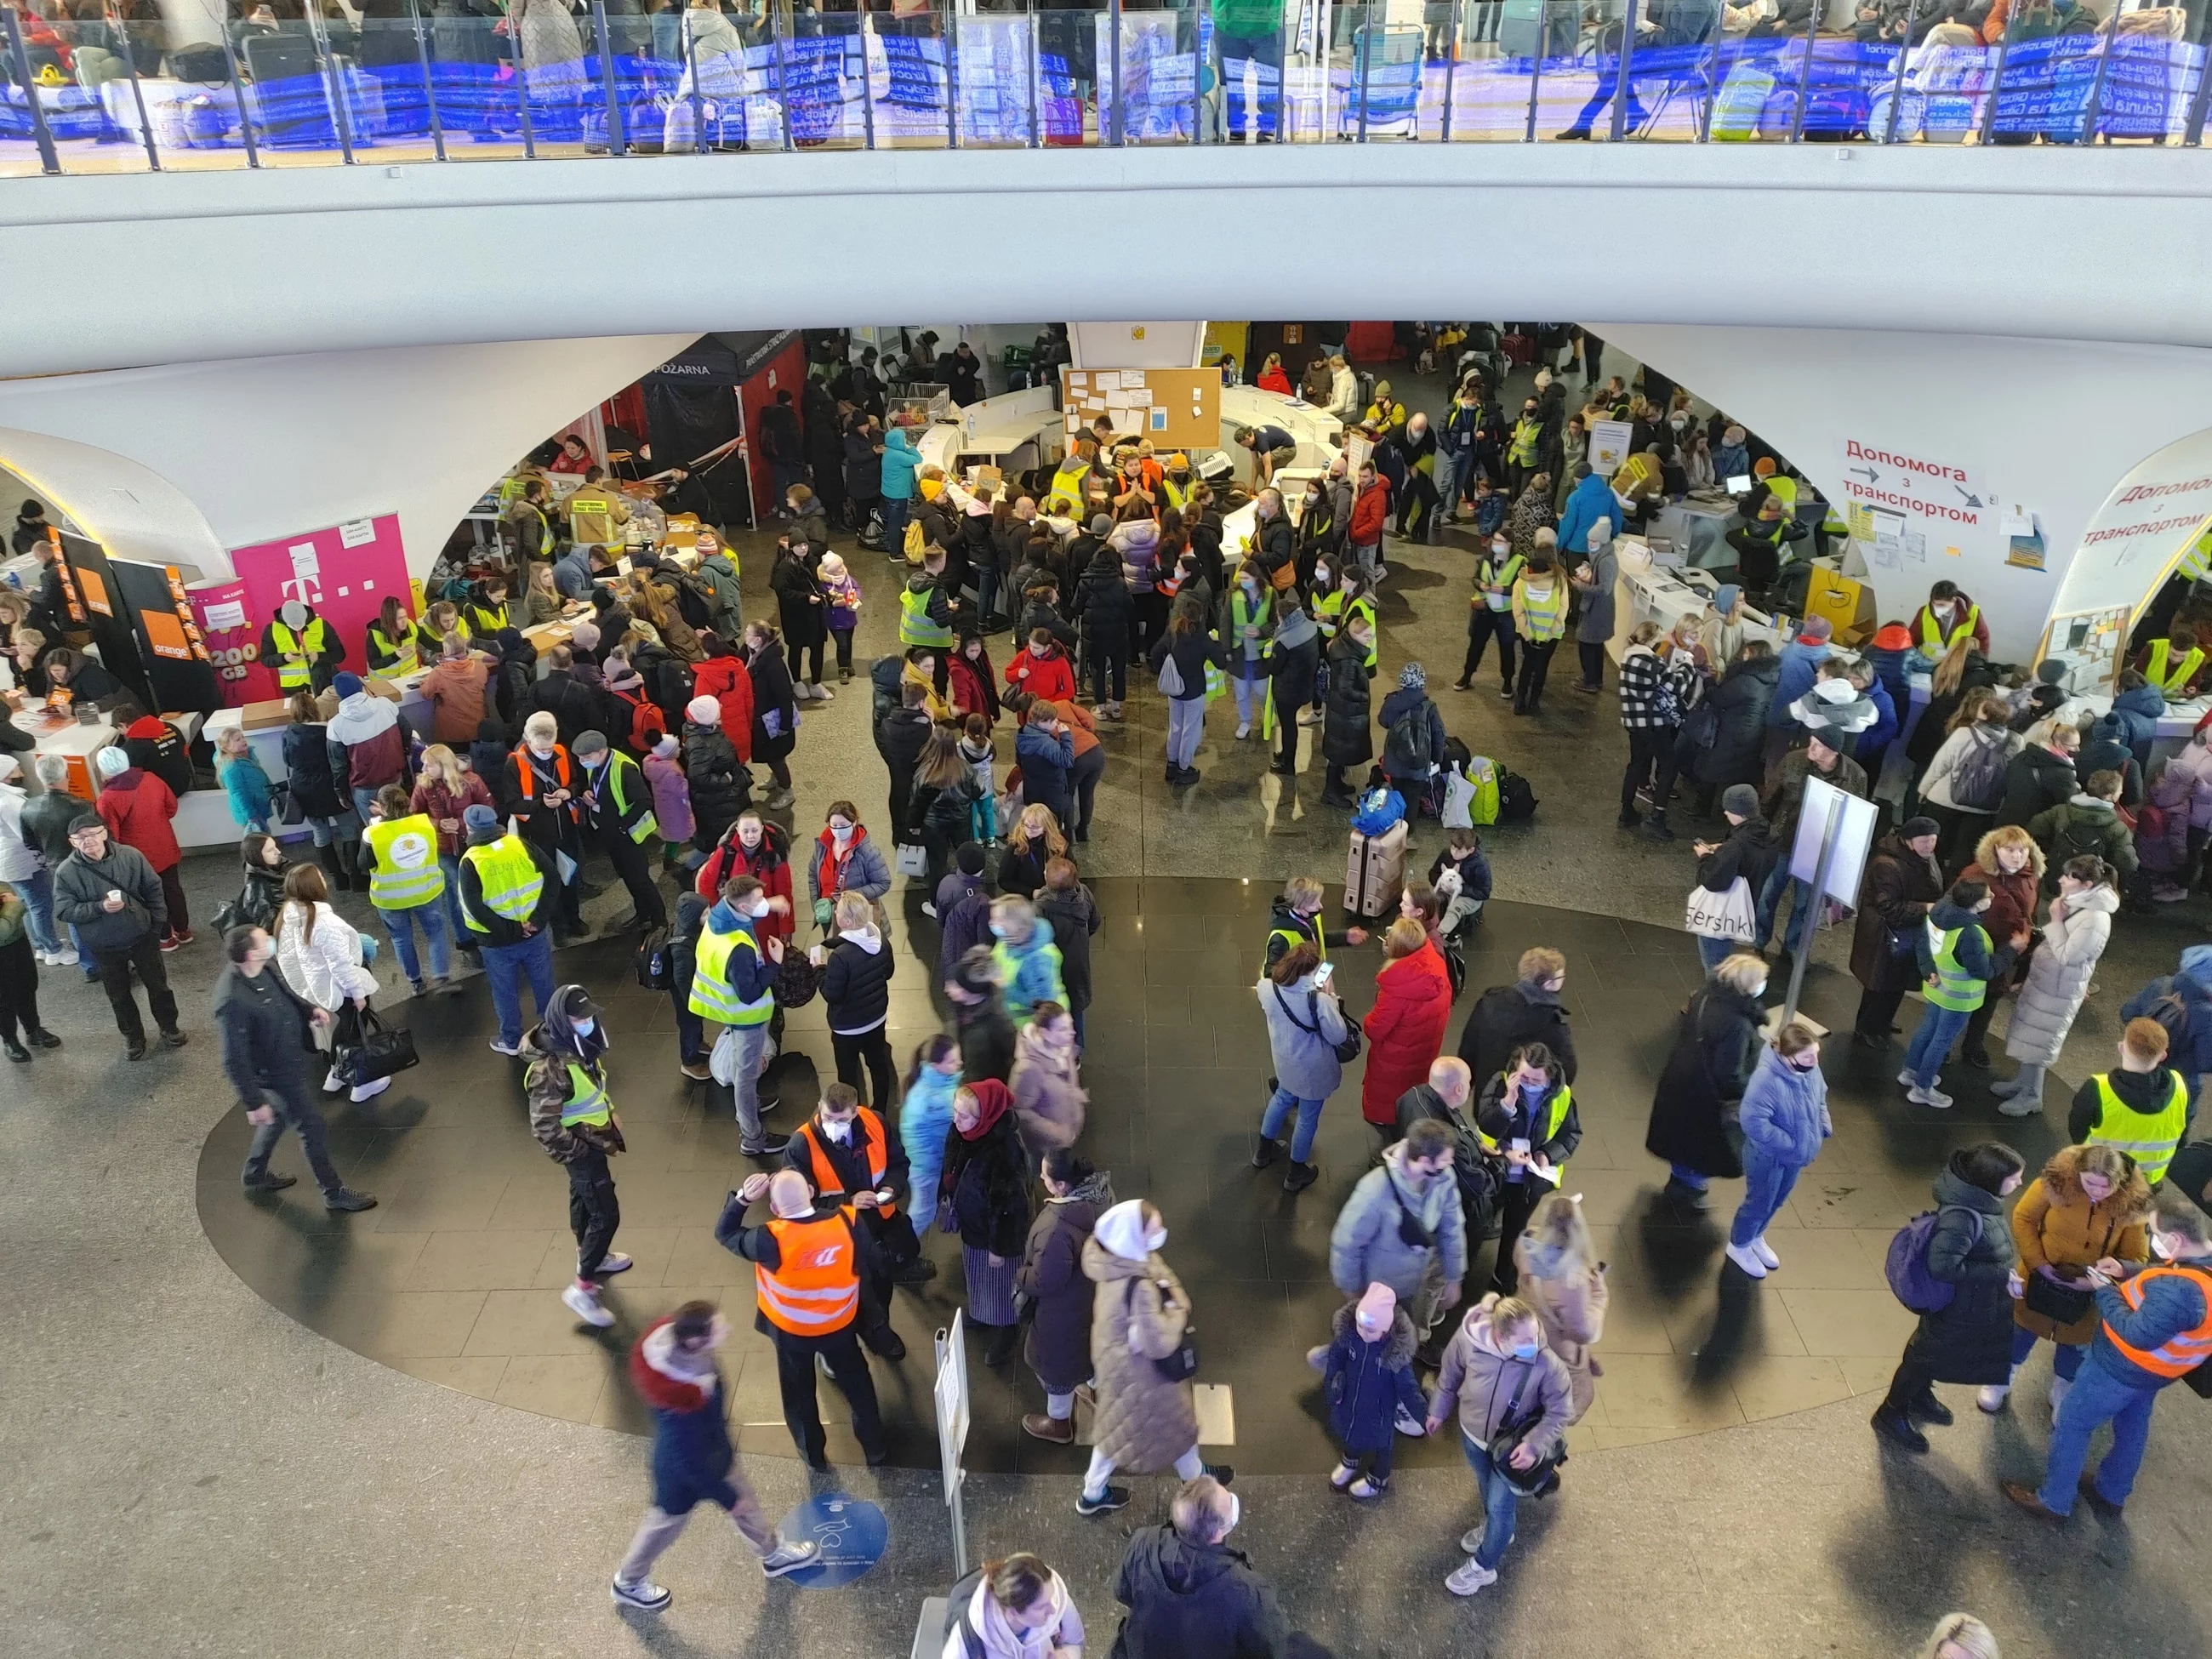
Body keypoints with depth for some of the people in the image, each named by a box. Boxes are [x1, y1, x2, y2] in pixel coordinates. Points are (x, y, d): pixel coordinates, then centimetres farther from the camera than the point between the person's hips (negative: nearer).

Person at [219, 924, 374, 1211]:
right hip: (276, 1076, -9)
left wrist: (309, 1008, 0)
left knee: (279, 1117, 30)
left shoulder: (258, 969, -13)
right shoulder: (232, 1002, -38)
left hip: (289, 1060, 9)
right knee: (312, 1130, 7)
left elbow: (282, 988, 12)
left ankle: (255, 1175, 54)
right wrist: (253, 1102, -23)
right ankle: (334, 1193, 27)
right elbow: (234, 1061, -30)